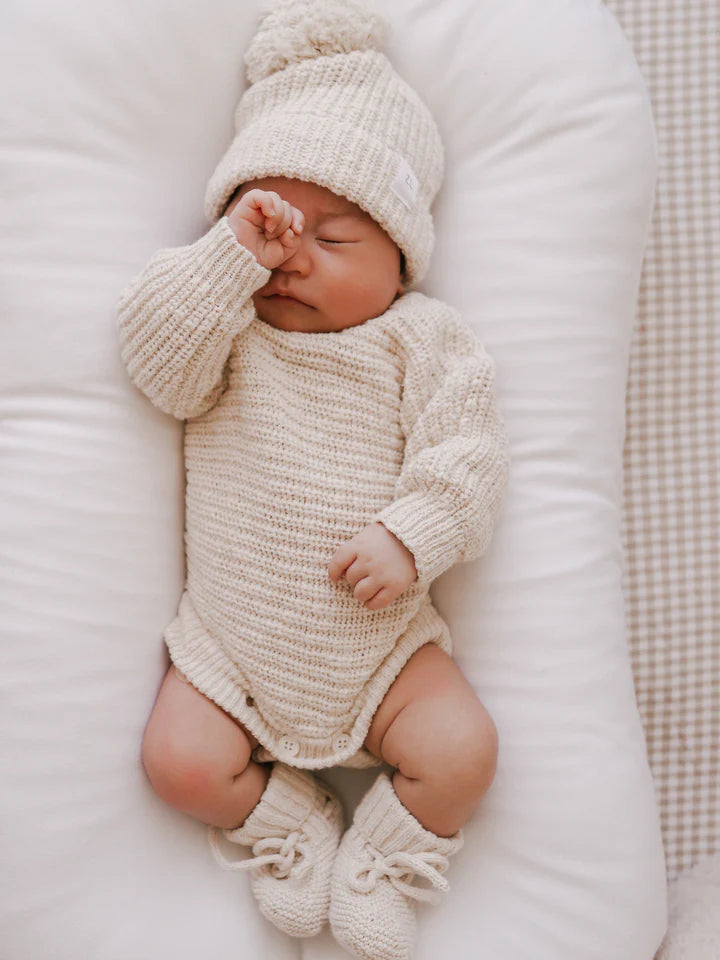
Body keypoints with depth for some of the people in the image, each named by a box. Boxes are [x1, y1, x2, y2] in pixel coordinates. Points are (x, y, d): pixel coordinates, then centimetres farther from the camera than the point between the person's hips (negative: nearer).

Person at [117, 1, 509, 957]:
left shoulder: (418, 340, -5)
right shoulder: (222, 331, -2)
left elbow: (467, 450, -10)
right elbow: (158, 359, -20)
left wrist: (410, 536, -25)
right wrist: (230, 253, -26)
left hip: (379, 640, 0)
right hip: (233, 643, 1)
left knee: (462, 750, -12)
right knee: (180, 759, -13)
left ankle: (382, 863, 15)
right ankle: (288, 816, 17)